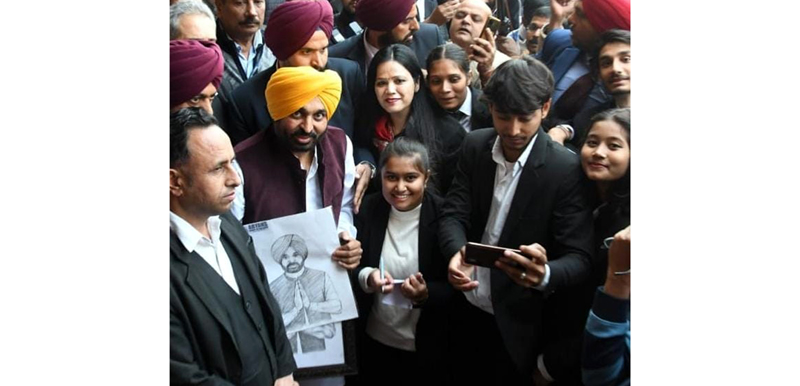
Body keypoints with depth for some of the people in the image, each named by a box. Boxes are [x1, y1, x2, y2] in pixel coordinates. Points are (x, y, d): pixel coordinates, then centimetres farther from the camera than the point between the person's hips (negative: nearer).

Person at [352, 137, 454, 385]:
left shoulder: (444, 216, -16)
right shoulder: (368, 208, -7)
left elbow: (454, 288, -12)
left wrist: (426, 294, -31)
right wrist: (366, 277, -24)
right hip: (372, 341, 3)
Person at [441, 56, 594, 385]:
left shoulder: (566, 169, -18)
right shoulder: (475, 146, -3)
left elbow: (580, 259, -19)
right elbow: (454, 214, -4)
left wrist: (544, 274, -41)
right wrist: (456, 253, -27)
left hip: (516, 323, -4)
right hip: (464, 310, 4)